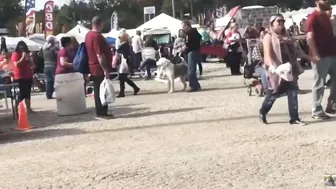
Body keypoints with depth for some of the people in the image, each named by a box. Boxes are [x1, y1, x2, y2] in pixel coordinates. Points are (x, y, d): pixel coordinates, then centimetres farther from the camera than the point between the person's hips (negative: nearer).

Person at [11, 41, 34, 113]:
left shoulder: (27, 54, 17)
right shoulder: (15, 54, -4)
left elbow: (31, 64, 17)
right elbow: (16, 64, -17)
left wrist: (29, 59, -2)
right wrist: (23, 57, -19)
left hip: (28, 76, 7)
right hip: (20, 77, -7)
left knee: (28, 93, 5)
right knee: (23, 93, -11)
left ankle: (28, 108, 6)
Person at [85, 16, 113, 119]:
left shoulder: (89, 34, 13)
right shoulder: (97, 36, -19)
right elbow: (100, 55, -24)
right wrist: (105, 69, -22)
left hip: (95, 68, 10)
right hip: (100, 68, -10)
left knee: (99, 91, 13)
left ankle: (101, 112, 19)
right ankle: (101, 113, 0)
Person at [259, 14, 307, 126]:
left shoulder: (286, 36, 16)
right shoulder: (269, 37, -4)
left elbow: (294, 50, 21)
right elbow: (267, 54, -17)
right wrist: (271, 66, -34)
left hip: (289, 69, 6)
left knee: (293, 93, -1)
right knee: (273, 93, 4)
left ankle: (294, 118, 1)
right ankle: (262, 112, 26)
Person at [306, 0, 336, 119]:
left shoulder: (326, 16, 17)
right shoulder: (313, 17, -10)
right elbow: (309, 37, -18)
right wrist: (315, 55, -22)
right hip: (320, 56, -8)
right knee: (319, 84, -2)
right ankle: (316, 111, 7)